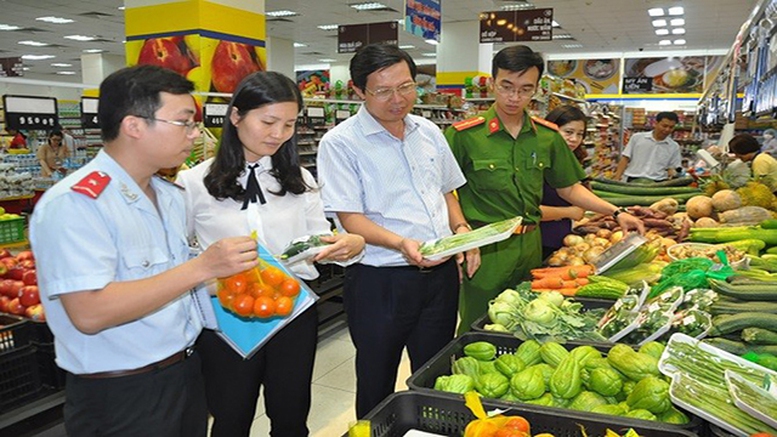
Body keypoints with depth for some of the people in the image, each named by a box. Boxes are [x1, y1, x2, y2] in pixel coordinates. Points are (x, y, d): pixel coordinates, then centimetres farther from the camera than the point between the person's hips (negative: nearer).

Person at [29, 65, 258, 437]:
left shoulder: (170, 197, 9)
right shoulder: (73, 204, -19)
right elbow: (89, 313, -27)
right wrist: (202, 267, -29)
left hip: (187, 374, 8)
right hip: (119, 399, -8)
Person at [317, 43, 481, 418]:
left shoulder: (429, 132, 9)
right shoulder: (340, 142, -10)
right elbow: (350, 218, -15)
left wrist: (462, 229, 0)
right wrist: (401, 243, -30)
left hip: (441, 274, 6)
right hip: (380, 280, -5)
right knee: (377, 386, 13)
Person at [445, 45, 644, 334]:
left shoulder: (547, 135, 6)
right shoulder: (464, 134, -9)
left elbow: (568, 189, 14)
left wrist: (616, 213, 6)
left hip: (530, 246, 5)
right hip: (483, 249, -4)